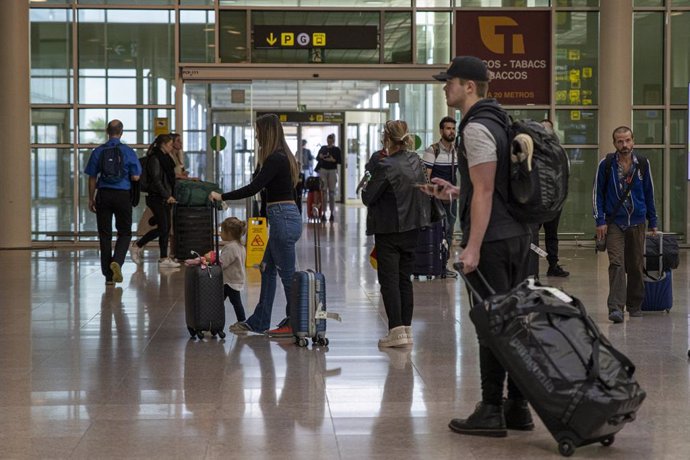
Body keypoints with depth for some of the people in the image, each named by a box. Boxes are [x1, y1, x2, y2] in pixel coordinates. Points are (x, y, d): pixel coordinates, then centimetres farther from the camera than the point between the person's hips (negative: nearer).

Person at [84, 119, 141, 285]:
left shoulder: (98, 151, 0)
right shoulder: (128, 151, -4)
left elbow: (92, 178, 2)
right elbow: (135, 177, -5)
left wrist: (91, 199, 10)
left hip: (103, 195, 2)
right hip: (123, 196, -1)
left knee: (105, 234, 8)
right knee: (124, 232, 11)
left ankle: (108, 275, 8)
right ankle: (117, 261, -15)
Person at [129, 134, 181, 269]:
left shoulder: (164, 158, 15)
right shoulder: (154, 159, -12)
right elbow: (156, 180, -18)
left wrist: (170, 195, 13)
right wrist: (167, 196, -19)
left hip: (165, 198, 9)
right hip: (157, 198, -9)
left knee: (166, 228, 5)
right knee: (162, 228, -8)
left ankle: (164, 259, 7)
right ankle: (137, 246, 5)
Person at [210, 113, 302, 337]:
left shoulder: (275, 159, -16)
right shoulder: (282, 156, 14)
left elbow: (254, 187, -21)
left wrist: (222, 197, -15)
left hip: (283, 219, -10)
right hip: (284, 218, 10)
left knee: (287, 273, -1)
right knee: (267, 269, 15)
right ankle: (258, 321, 22)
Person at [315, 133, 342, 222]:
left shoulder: (336, 149, 2)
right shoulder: (323, 148, 10)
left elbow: (340, 161, -2)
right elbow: (317, 158, 13)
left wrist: (333, 160, -17)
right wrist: (320, 156, -8)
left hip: (332, 171, -2)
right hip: (323, 170, 2)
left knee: (331, 192, 0)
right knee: (323, 191, -2)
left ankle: (332, 213, 6)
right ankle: (323, 212, -1)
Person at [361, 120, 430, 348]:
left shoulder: (386, 166, -19)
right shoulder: (415, 160, 3)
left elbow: (368, 197, -14)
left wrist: (365, 189, 8)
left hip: (389, 230, -7)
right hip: (412, 227, 7)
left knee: (389, 280, -1)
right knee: (405, 279, 13)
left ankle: (397, 330, -5)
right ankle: (407, 328, 15)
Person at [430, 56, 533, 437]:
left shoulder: (476, 129, -14)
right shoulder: (498, 123, 17)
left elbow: (485, 192, -20)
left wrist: (472, 247, -21)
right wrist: (455, 191, 27)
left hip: (491, 240, -10)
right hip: (516, 234, 10)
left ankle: (492, 412, 0)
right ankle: (517, 407, 16)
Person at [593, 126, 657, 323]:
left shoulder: (642, 164, 4)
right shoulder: (606, 164, -3)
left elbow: (649, 193, 11)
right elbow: (597, 192, 0)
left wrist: (653, 222, 12)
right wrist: (600, 221, -7)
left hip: (637, 222, 3)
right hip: (614, 223, -3)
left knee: (636, 266, 9)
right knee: (616, 264, -14)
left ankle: (634, 305, 23)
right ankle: (616, 308, -18)